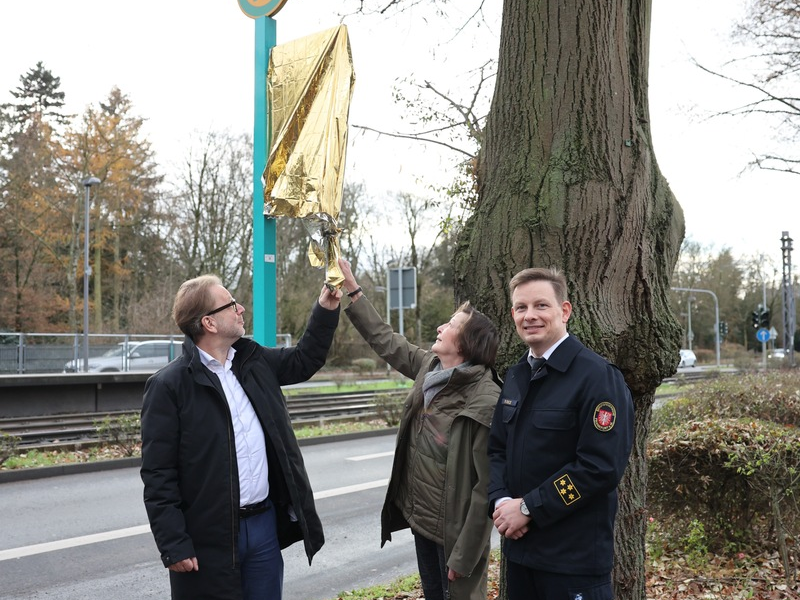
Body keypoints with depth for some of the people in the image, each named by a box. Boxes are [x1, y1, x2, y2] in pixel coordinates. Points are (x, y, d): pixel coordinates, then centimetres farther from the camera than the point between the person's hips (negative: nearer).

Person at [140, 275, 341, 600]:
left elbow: (303, 361, 25)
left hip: (264, 523, 6)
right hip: (209, 537, -6)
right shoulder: (169, 386, -11)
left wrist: (326, 309, 13)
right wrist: (173, 545, -14)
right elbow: (158, 474, -12)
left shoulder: (253, 362, 8)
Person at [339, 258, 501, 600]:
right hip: (421, 519, 8)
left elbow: (487, 488, -23)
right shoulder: (430, 367, -1)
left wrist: (464, 556, -21)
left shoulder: (486, 403, -23)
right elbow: (385, 341, 13)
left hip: (454, 530, -8)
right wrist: (351, 288, 12)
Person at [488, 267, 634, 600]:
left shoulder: (598, 376, -14)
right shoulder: (515, 377, 11)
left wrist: (529, 508, -17)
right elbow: (497, 448, 14)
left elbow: (602, 466, -20)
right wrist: (500, 501, -5)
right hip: (518, 548, 7)